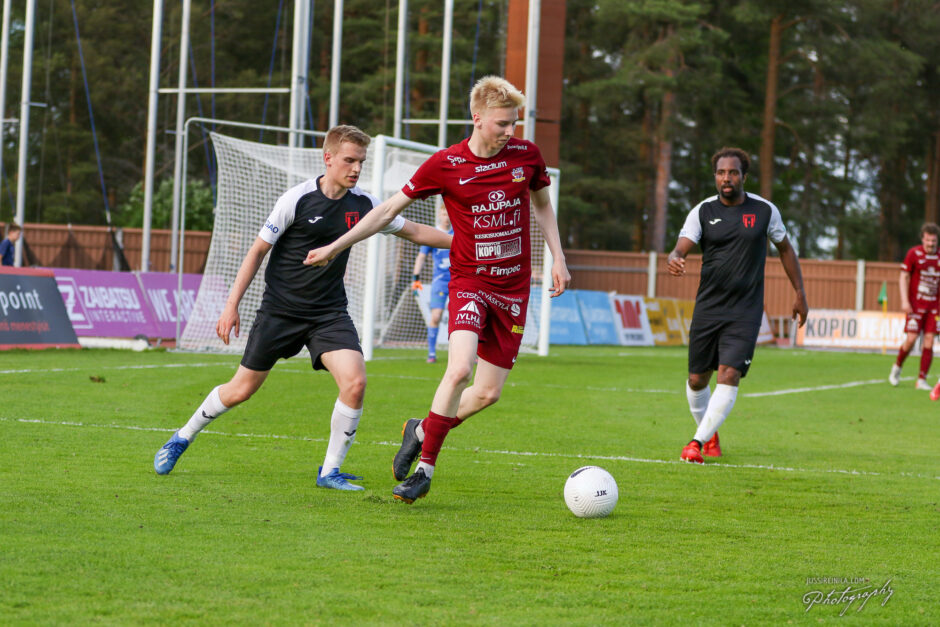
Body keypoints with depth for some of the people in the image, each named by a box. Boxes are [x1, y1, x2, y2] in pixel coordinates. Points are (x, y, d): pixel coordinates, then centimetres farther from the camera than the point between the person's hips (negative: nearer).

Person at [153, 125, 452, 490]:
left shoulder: (363, 205, 0)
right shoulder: (298, 199, -12)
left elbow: (414, 231, 11)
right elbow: (258, 250, -5)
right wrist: (232, 305, -6)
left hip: (329, 313, 3)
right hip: (280, 308, -3)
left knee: (355, 382, -19)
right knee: (242, 389, 3)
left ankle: (330, 471, -4)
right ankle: (182, 439, 29)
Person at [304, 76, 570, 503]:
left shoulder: (526, 155, 0)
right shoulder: (444, 164, -8)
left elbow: (542, 204, 19)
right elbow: (391, 208, 1)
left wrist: (557, 258, 11)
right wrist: (335, 246, 0)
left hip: (514, 287, 3)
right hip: (469, 279, -3)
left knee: (488, 392, 0)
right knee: (460, 367, -26)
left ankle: (422, 431, 28)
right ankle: (425, 467, -12)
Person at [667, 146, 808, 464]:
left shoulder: (764, 210, 1)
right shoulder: (703, 211, 0)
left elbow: (784, 248, 15)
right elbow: (681, 248, -11)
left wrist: (800, 294, 14)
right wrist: (674, 259, -37)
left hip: (745, 312, -2)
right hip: (707, 308, 2)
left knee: (729, 376, -17)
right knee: (697, 380, 7)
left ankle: (698, 442, -13)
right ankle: (710, 436, 33)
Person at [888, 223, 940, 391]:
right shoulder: (913, 254, -4)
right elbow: (903, 278, -2)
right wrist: (904, 301, -12)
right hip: (915, 305, -3)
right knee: (911, 339, -11)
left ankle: (922, 380, 1)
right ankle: (897, 367, 17)